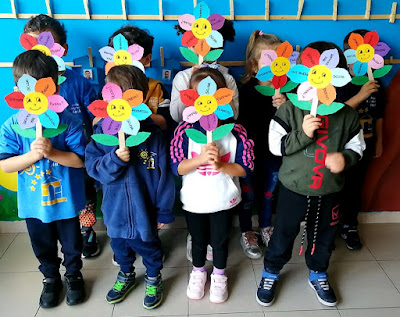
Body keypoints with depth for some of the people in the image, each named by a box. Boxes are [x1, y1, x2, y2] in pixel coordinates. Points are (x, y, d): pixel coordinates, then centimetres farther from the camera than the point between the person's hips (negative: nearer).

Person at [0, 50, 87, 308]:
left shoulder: (69, 122, -16)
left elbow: (79, 160, -16)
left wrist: (52, 153, -30)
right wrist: (32, 155, -26)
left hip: (65, 200, -1)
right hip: (33, 203, 2)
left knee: (72, 244, 19)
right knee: (43, 247, 23)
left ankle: (73, 275, 46)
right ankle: (51, 278, 48)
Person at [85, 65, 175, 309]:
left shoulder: (152, 133, -18)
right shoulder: (102, 130, -12)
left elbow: (163, 175, -12)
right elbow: (92, 166, -8)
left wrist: (164, 211, -7)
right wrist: (114, 159, -29)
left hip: (144, 210, -3)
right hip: (115, 209, 3)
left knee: (148, 247, 20)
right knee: (119, 246, 26)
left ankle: (154, 279, 49)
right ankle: (126, 275, 56)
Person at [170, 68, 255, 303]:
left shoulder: (235, 132, -15)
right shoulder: (185, 131, -16)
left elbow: (244, 168, -14)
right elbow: (177, 168, -18)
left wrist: (220, 165, -30)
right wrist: (201, 158, -33)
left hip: (223, 200, 0)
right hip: (194, 200, 0)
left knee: (220, 240, 20)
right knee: (198, 240, 23)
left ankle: (219, 275, 47)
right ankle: (198, 271, 51)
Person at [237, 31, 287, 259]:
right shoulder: (246, 90, -18)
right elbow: (242, 122, -15)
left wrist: (285, 106, -27)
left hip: (273, 150, 3)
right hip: (250, 150, -3)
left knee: (269, 191, 21)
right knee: (249, 193, 11)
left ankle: (266, 228, 44)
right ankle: (246, 233, 33)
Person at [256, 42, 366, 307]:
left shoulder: (347, 115, -4)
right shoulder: (290, 109, -13)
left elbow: (357, 147, 5)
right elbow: (275, 146, -13)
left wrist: (345, 158, -17)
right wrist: (303, 134, -26)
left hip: (330, 191, 3)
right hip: (294, 188, -3)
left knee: (324, 236, 20)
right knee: (283, 235, 12)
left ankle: (318, 275, 46)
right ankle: (270, 274, 36)